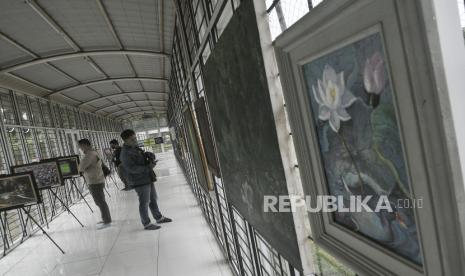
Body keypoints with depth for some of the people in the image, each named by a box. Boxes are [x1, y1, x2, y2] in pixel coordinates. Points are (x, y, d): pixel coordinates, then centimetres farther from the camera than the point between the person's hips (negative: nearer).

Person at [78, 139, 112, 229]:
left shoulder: (90, 154, -18)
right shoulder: (92, 153, 15)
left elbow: (82, 167, -21)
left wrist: (81, 169, 0)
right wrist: (83, 169, 3)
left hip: (95, 182, -10)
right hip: (95, 181, 10)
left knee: (100, 202, -5)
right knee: (100, 201, 16)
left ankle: (107, 221, 0)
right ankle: (105, 219, 25)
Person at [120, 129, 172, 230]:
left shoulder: (135, 148, 11)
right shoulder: (125, 153, -18)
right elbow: (132, 168, -25)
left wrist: (150, 162, 2)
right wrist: (148, 167, -25)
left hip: (148, 178, 9)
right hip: (139, 181, -9)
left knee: (153, 199, 19)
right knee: (144, 203, 1)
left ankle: (159, 217, 33)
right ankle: (146, 224, 14)